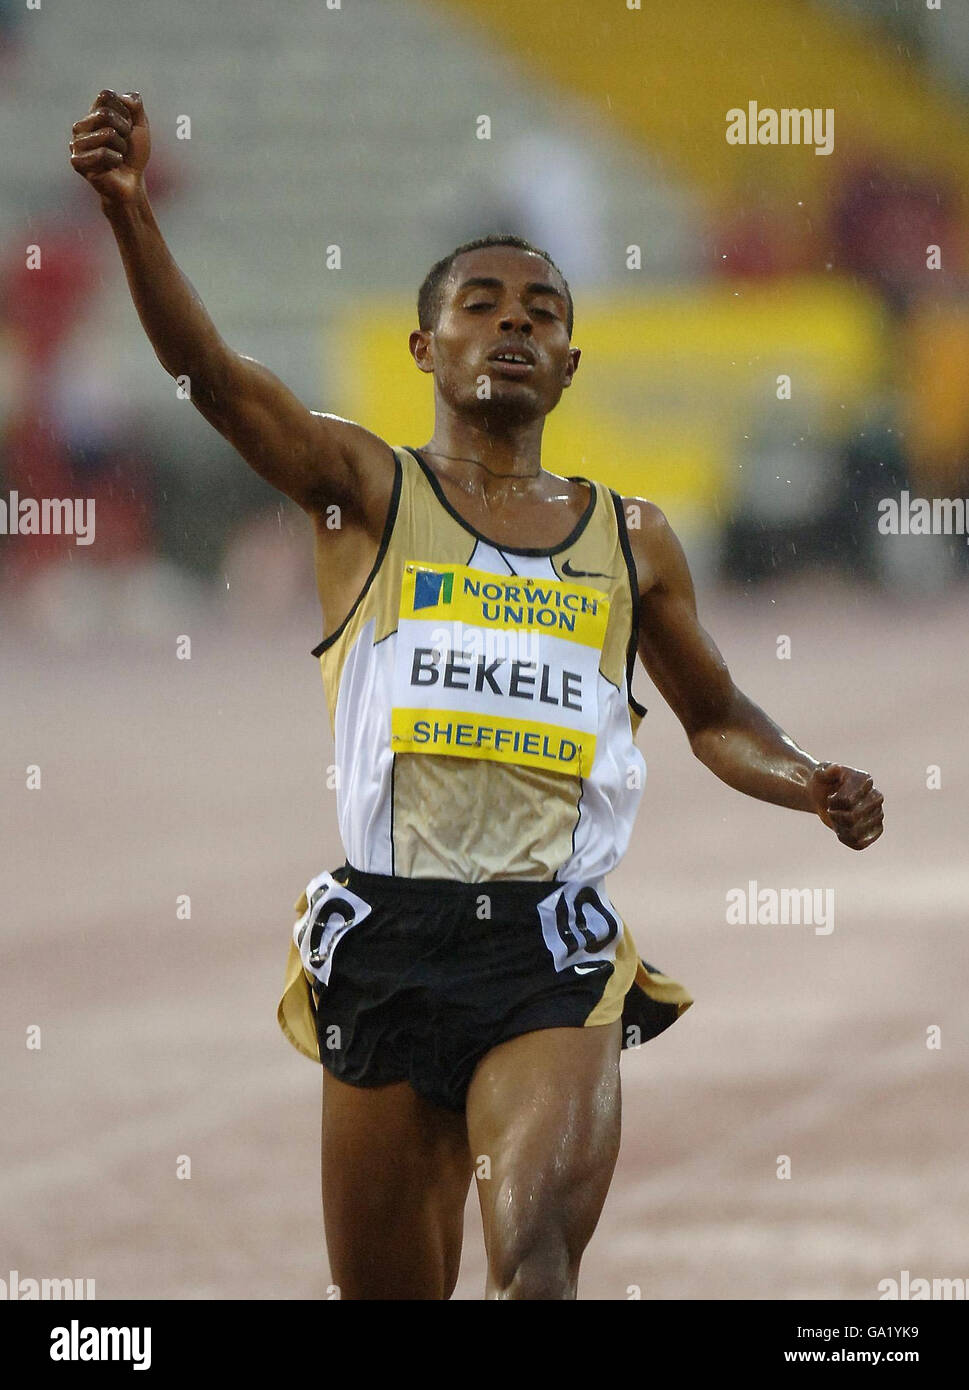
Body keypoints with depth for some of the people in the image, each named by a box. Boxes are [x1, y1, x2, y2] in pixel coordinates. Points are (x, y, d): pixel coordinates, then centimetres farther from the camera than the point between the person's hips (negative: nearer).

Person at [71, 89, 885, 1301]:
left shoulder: (631, 542, 14)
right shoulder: (367, 491, 5)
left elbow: (715, 719, 27)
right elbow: (210, 372, -11)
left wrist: (811, 787, 4)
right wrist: (129, 210, -29)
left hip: (552, 956, 0)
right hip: (388, 941, 0)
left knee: (538, 1261, -24)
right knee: (386, 1294, 8)